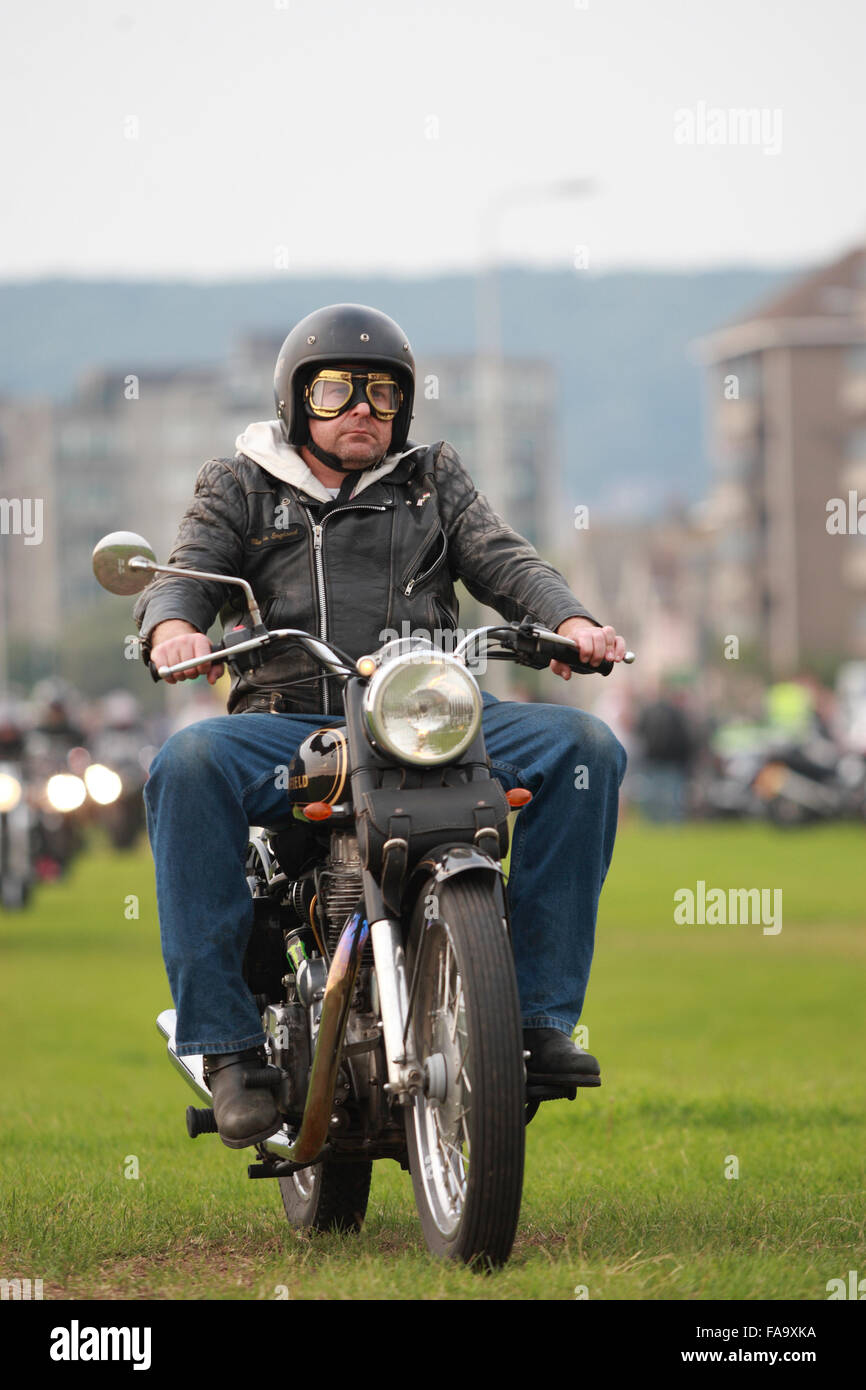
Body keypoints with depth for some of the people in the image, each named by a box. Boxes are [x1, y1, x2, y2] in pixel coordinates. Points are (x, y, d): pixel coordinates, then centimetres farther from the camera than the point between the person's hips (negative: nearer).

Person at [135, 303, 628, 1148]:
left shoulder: (433, 479, 24)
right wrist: (171, 627, -24)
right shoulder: (239, 486, 19)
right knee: (188, 765, -35)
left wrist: (570, 621, -14)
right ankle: (226, 1046, -33)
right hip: (287, 725, -2)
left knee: (584, 748, -23)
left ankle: (543, 1014, -20)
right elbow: (188, 573, 2)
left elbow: (504, 561, 9)